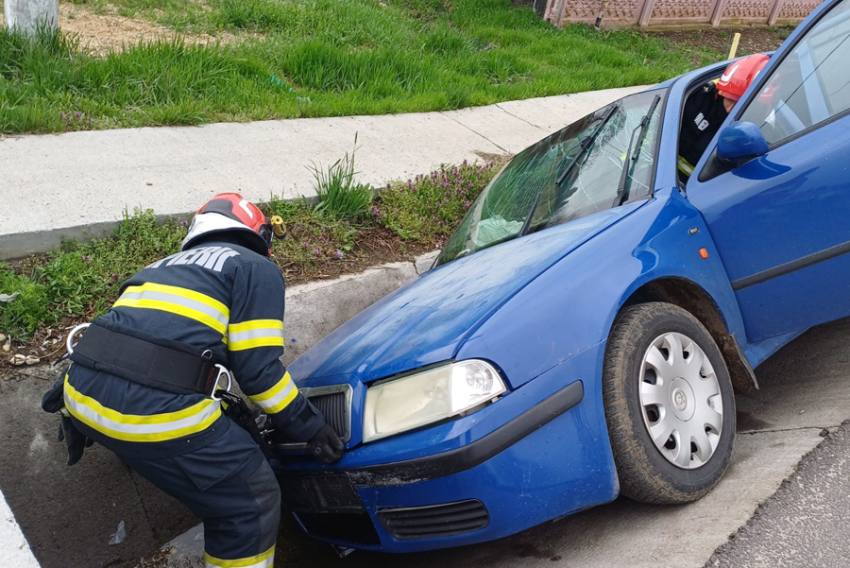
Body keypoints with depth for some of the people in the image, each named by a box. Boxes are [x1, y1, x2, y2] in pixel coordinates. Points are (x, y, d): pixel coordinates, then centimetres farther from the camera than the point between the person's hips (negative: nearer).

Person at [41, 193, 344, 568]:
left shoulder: (167, 266, 31)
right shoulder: (256, 268, 10)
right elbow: (258, 367, 0)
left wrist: (66, 399, 44)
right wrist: (307, 426, 10)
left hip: (84, 391, 8)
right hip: (158, 410, -7)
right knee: (251, 507, 10)